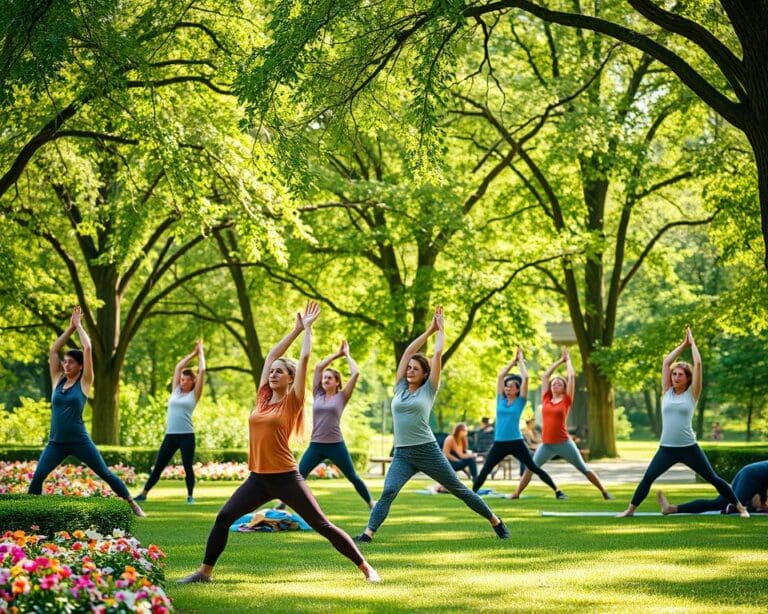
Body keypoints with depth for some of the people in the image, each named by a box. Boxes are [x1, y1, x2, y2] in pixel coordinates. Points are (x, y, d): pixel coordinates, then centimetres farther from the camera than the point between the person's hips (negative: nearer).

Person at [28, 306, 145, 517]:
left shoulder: (84, 382, -3)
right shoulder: (58, 380, 8)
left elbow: (88, 349, -9)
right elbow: (53, 350, 7)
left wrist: (79, 325, 2)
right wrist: (70, 328, 8)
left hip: (79, 441, -3)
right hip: (56, 442, 3)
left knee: (105, 473, 3)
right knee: (37, 477, -10)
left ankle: (132, 504, 14)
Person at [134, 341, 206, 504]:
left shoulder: (194, 394, 3)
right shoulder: (175, 391, 13)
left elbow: (202, 371, 1)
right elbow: (178, 367, 15)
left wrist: (201, 353, 12)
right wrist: (193, 353, 21)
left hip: (187, 435, -4)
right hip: (170, 435, 4)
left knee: (188, 467, 0)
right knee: (158, 466, 7)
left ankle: (190, 496, 10)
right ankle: (143, 493, 11)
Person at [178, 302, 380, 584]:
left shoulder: (292, 402, -4)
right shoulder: (263, 397, 10)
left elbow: (304, 359, -5)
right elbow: (272, 354, 14)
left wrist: (308, 329, 6)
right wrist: (297, 329, 18)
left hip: (285, 477, -5)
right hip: (259, 477, 5)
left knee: (322, 525, -4)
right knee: (224, 517, -3)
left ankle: (366, 568, 2)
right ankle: (205, 571, 9)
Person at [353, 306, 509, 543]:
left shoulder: (428, 389, 1)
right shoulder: (400, 388, 11)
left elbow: (438, 353, 0)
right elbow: (408, 351, 11)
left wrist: (441, 330, 12)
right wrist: (429, 330, 15)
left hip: (427, 451, -2)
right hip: (402, 454, 2)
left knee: (458, 489, 8)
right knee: (388, 492, -21)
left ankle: (495, 521, 22)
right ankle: (368, 532, -27)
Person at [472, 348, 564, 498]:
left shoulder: (520, 401, -1)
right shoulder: (501, 400, 8)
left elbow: (525, 378, -8)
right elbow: (500, 376, 8)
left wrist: (521, 360, 3)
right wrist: (513, 360, 12)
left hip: (516, 442, -3)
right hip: (499, 443, 3)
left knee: (534, 468, 0)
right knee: (484, 471, 1)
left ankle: (557, 491, 6)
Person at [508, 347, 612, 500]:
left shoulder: (566, 400, -1)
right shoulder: (546, 400, 7)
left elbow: (572, 376, -1)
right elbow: (545, 376, 13)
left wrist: (568, 360, 14)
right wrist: (560, 360, 19)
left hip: (564, 443, -3)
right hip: (546, 444, 3)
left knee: (583, 468, 5)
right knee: (530, 468, 4)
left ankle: (604, 492, 13)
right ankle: (516, 494, 14)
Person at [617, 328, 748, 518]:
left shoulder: (692, 394, 0)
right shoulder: (667, 392, 8)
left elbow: (698, 364, -6)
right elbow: (666, 363, 6)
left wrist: (692, 342, 5)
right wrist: (683, 345, 11)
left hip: (689, 448, -2)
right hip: (666, 448, 3)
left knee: (713, 478, 2)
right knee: (647, 478, 2)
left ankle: (740, 507, 12)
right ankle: (630, 509, 15)